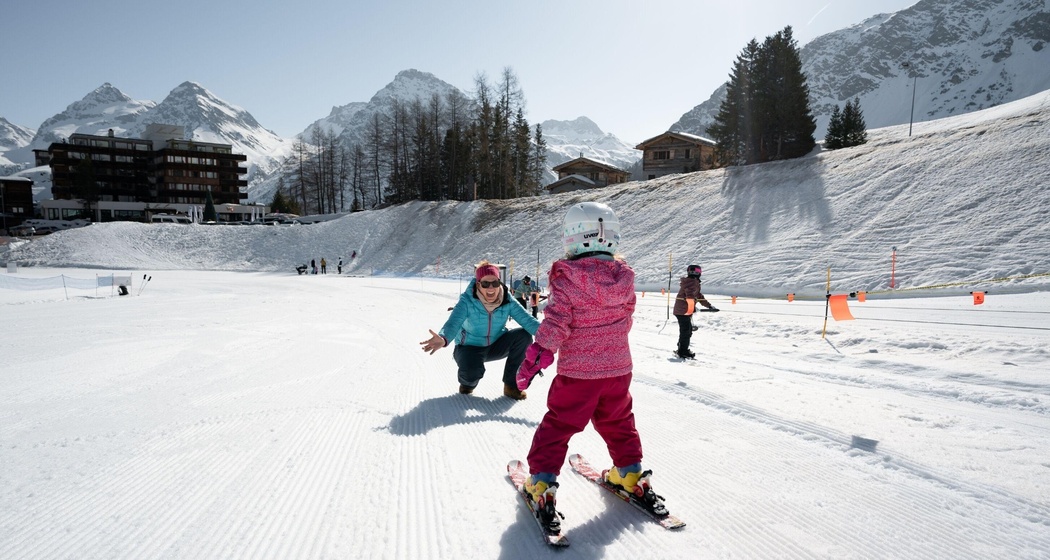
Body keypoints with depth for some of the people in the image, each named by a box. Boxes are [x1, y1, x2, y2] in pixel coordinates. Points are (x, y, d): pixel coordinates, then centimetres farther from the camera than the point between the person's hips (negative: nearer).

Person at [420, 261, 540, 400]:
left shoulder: (508, 301, -17)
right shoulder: (467, 301, -26)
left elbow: (527, 320, -25)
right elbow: (452, 324, -39)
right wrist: (443, 339, -63)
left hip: (496, 346, 4)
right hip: (470, 347, -3)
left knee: (524, 335, -22)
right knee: (473, 372, -35)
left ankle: (511, 385, -6)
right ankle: (468, 381, 8)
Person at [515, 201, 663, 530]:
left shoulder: (567, 277, -16)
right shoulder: (624, 277, 0)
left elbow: (555, 322, -18)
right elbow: (626, 319, 11)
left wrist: (536, 356, -10)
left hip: (577, 371, -4)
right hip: (619, 367, 5)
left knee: (558, 425, 7)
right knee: (618, 421, 23)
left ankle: (542, 481, 10)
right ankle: (630, 474, 33)